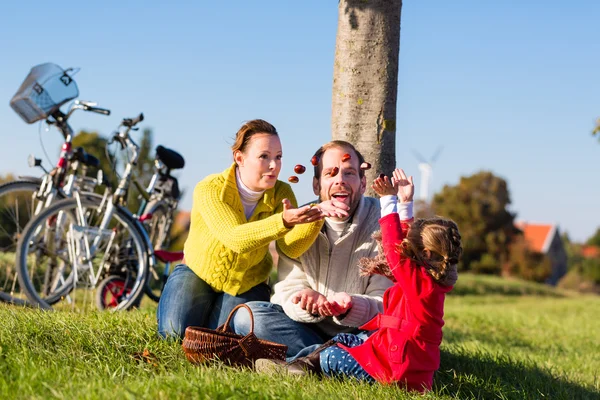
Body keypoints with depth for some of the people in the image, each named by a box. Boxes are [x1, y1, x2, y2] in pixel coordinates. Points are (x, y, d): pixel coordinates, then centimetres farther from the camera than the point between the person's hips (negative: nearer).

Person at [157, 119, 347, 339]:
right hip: (198, 271, -2)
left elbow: (291, 248, -31)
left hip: (248, 283, 2)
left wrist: (316, 217, -50)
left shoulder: (281, 193, -16)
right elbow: (235, 238, -42)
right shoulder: (210, 189, -25)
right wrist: (283, 221, -58)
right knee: (178, 331, -20)